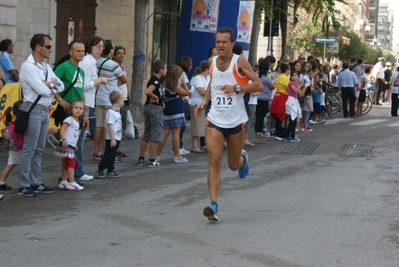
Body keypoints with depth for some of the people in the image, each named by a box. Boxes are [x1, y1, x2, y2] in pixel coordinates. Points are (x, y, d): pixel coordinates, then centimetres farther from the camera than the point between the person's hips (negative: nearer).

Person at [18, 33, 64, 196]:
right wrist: (52, 86, 1)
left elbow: (61, 86, 10)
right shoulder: (28, 66, -12)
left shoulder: (46, 67, 15)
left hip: (45, 110, 9)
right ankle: (24, 185, -1)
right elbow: (42, 90, -19)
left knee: (39, 149, 11)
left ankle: (36, 183, 18)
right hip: (33, 110, -8)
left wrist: (48, 84, -9)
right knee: (29, 149, -5)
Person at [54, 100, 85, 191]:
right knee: (71, 163, -10)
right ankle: (71, 183, -9)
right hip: (66, 145, -10)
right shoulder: (69, 119, -11)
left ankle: (63, 182, 21)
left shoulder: (78, 122, 17)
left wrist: (75, 145, 25)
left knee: (65, 165, 14)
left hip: (71, 146, 10)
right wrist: (64, 139, -32)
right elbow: (62, 129, -21)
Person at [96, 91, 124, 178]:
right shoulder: (110, 112, -18)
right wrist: (113, 138, -23)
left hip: (117, 138, 9)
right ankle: (100, 170, 5)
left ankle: (110, 171, 19)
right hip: (111, 138, -9)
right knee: (108, 155, -4)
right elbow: (110, 126, -22)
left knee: (113, 155, 13)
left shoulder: (117, 112, 12)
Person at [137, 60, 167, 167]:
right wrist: (155, 97, -16)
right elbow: (147, 91, -32)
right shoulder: (156, 81, -17)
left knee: (146, 134, 14)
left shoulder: (153, 80, 12)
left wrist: (160, 100, 9)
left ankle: (141, 158, 17)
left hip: (149, 106, 10)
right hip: (155, 108, -10)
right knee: (155, 135, -2)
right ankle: (151, 160, 1)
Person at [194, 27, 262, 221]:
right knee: (214, 160, -13)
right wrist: (205, 100, 9)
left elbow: (258, 85, -12)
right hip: (215, 120, 2)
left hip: (235, 121, -2)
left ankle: (243, 158, 49)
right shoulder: (212, 62, 3)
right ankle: (213, 205, -15)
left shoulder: (239, 62, -10)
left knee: (234, 164, 11)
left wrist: (236, 88, -25)